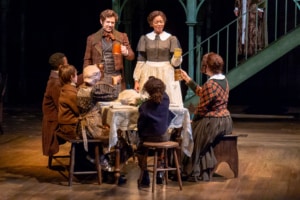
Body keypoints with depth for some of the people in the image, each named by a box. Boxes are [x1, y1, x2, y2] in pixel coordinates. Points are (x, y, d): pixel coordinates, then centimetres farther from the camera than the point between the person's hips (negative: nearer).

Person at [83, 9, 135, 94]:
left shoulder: (122, 37, 8)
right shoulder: (92, 38, 7)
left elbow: (131, 56, 6)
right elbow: (87, 60, 9)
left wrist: (126, 52, -16)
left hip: (116, 78, 1)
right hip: (99, 78, 0)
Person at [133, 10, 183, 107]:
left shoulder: (171, 39, 4)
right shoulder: (145, 38, 6)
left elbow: (174, 62, 2)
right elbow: (140, 61, 6)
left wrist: (177, 56, -20)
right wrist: (136, 80, 0)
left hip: (166, 75, -1)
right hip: (149, 75, 1)